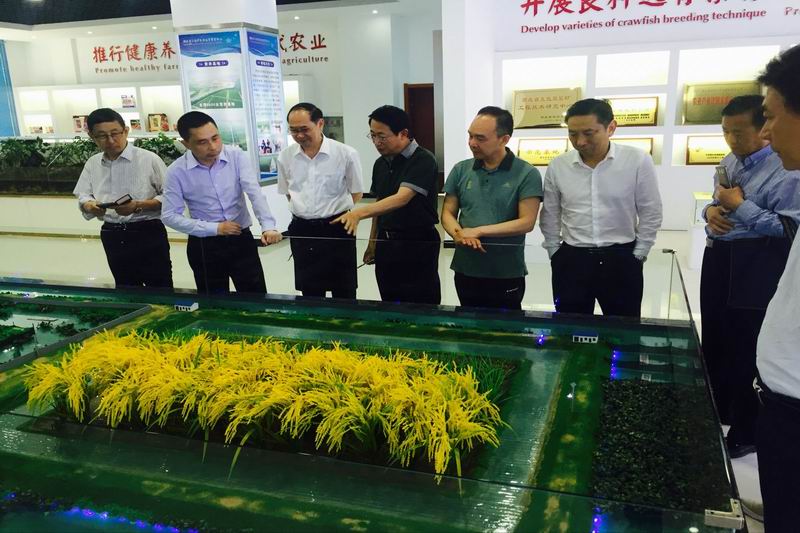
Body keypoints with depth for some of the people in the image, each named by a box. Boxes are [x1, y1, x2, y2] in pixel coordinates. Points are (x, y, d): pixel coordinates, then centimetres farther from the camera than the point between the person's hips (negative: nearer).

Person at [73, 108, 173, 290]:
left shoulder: (149, 159, -11)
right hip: (112, 236, 5)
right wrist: (90, 205, -13)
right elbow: (83, 196, 10)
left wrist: (139, 206, -24)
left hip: (148, 234, -5)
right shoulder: (92, 164, 5)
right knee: (126, 288, 21)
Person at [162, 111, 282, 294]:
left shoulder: (237, 157, -9)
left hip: (242, 240, 1)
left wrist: (268, 227, -36)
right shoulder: (177, 171, -10)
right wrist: (214, 228, -14)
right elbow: (169, 216, -7)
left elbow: (255, 193, -18)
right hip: (204, 247, 0)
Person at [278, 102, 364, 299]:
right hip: (301, 231, 3)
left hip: (337, 230, -3)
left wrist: (334, 211, 2)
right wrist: (305, 213, 5)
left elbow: (356, 193, 3)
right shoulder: (285, 157, 2)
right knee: (309, 294, 12)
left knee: (344, 294, 6)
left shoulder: (346, 154, -9)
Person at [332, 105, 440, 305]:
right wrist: (373, 242, 14)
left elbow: (401, 198, -28)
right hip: (386, 245, 7)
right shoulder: (380, 164, 10)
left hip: (417, 246, -7)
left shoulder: (423, 161, -15)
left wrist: (359, 213, -39)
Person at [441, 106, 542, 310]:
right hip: (465, 270, 3)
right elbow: (448, 213, 5)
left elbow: (526, 222, -13)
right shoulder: (460, 170, 4)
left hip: (507, 274, -3)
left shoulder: (527, 174, -7)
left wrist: (477, 231, -16)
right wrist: (460, 235, -17)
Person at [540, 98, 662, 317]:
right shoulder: (557, 166, -2)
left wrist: (638, 255, 0)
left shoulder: (638, 161, -8)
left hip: (621, 259, -1)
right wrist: (554, 253, 8)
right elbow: (550, 216, 9)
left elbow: (650, 214, 0)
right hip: (571, 260, 2)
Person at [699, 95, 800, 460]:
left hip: (753, 270, -8)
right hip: (718, 259, 9)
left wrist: (741, 206, -20)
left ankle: (744, 434, 21)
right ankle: (715, 416, 39)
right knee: (713, 344, 20)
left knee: (744, 354, 3)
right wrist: (711, 210, -2)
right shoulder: (729, 163, 10)